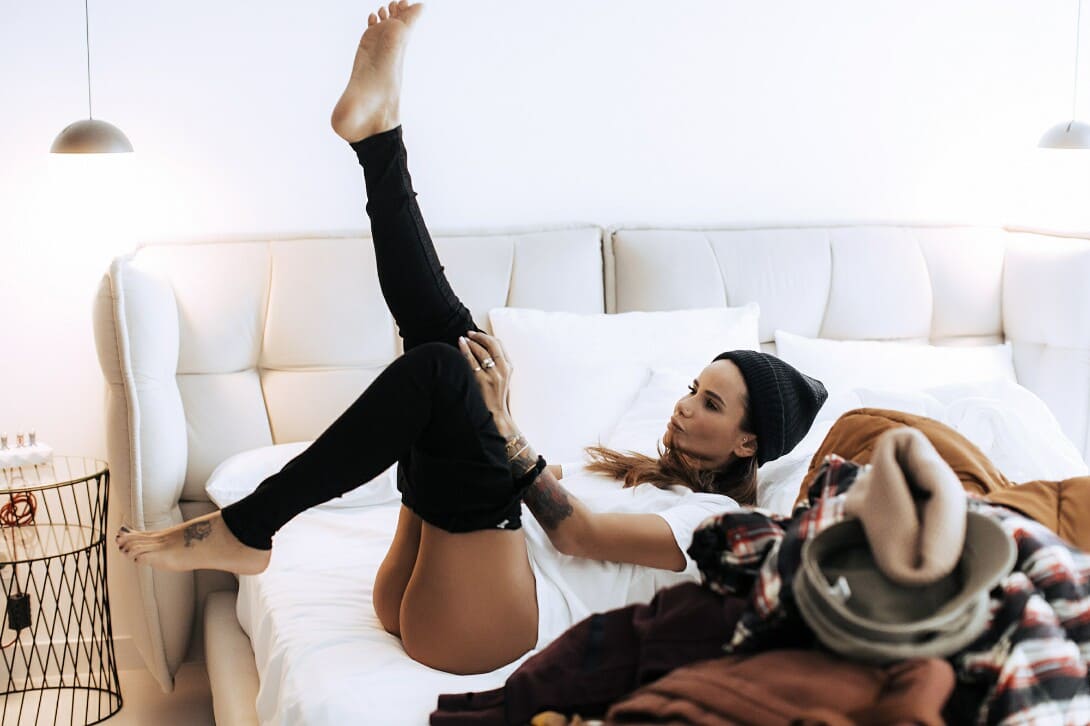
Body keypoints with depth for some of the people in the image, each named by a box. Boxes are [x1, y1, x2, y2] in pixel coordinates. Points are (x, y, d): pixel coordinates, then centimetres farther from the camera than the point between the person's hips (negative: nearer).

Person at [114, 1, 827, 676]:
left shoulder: (716, 520, 6)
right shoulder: (638, 471, 33)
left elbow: (575, 533, -8)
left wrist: (501, 421, -13)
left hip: (476, 626, -7)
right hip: (416, 602, 7)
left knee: (439, 370, -25)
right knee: (449, 333, -1)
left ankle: (243, 530, -24)